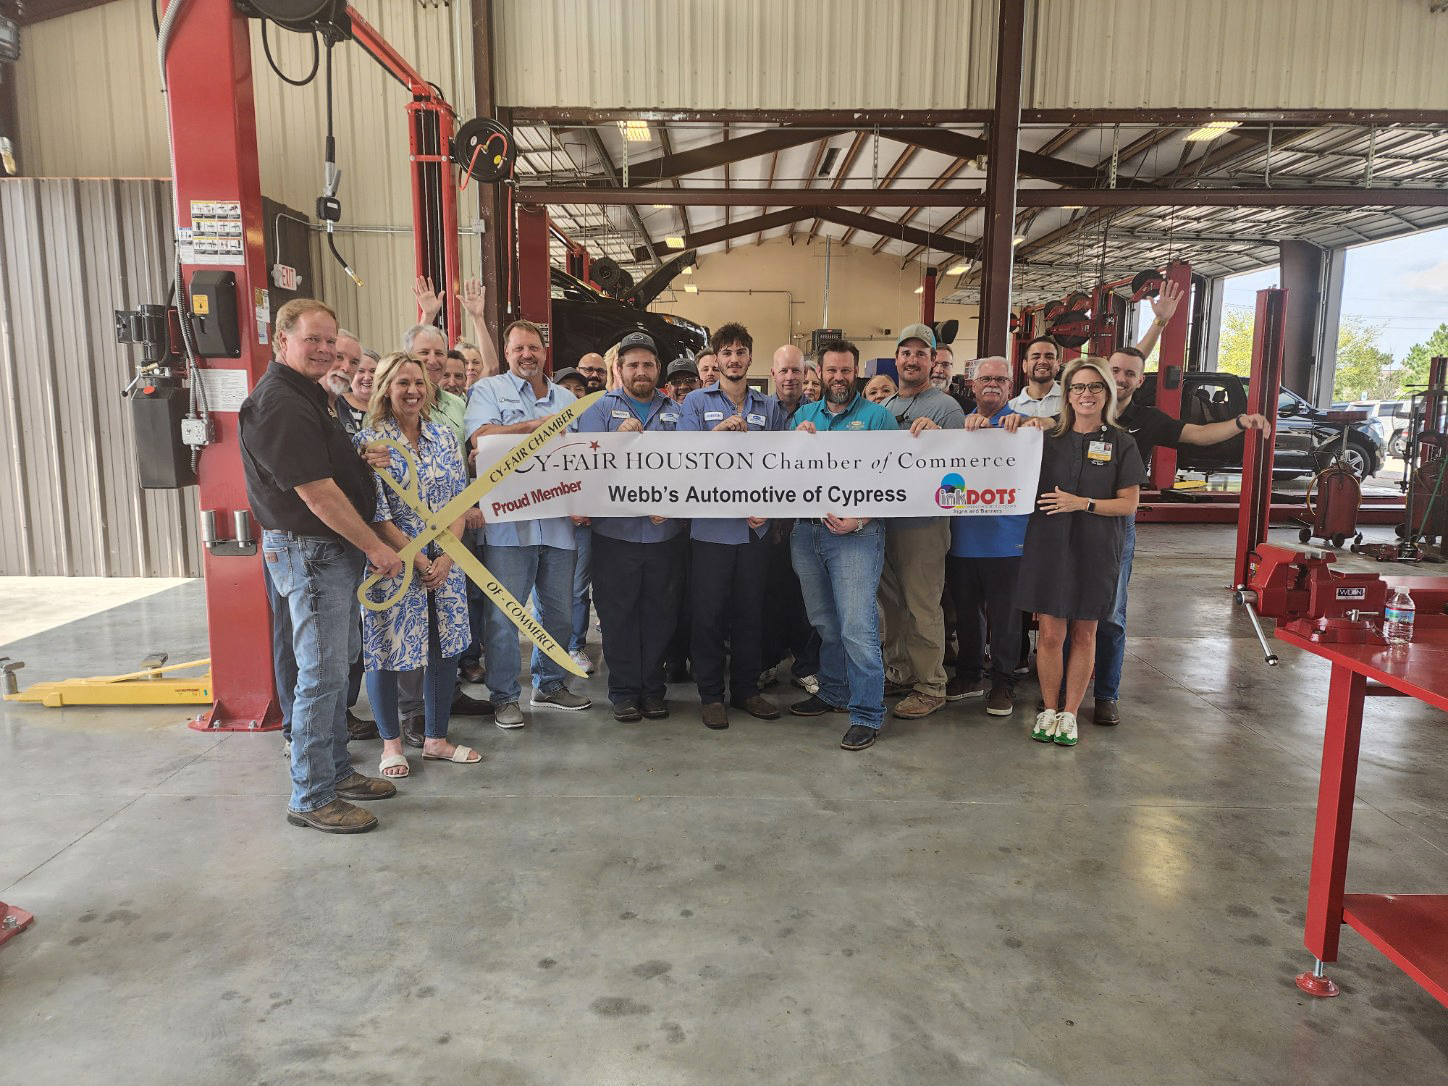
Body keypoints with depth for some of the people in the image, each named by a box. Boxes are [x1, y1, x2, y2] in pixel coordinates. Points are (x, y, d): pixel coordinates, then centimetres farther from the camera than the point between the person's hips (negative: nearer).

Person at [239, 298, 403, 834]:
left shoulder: (308, 394, 14)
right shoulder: (277, 403, -18)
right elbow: (316, 492, -22)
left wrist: (363, 457, 4)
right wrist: (375, 547, -16)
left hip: (337, 549, 10)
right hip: (308, 552, -10)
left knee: (336, 667, 16)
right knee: (321, 675, -4)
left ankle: (337, 772, 29)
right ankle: (311, 798, 7)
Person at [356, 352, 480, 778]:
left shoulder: (443, 436, 6)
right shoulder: (368, 441, -9)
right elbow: (376, 515, -12)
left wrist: (447, 556, -8)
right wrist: (419, 560, -14)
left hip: (445, 563, 5)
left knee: (447, 648, 9)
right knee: (385, 650, 4)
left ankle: (437, 739, 25)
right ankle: (391, 743, 23)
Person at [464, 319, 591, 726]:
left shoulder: (567, 399, 18)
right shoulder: (488, 390, 4)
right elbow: (481, 435, -14)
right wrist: (538, 425, -16)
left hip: (558, 521, 5)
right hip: (508, 522, -5)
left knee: (558, 609, 13)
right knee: (503, 613, -1)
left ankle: (550, 685, 28)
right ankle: (504, 697, 11)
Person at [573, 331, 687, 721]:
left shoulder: (675, 411, 11)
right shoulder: (599, 407, 4)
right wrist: (618, 440, -23)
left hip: (665, 532, 2)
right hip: (616, 531, -2)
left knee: (660, 612, 9)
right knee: (619, 614, 5)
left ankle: (653, 688, 22)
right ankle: (623, 690, 17)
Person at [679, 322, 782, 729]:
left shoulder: (766, 406, 11)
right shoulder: (696, 402, 2)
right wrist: (715, 433, -21)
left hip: (755, 528, 3)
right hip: (711, 526, -3)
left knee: (751, 612, 11)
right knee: (709, 614, 3)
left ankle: (746, 689, 25)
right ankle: (710, 694, 15)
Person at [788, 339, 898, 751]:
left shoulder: (877, 416, -1)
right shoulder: (804, 414, 14)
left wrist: (859, 518, -19)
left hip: (856, 533, -5)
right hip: (807, 530, 5)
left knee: (857, 627, -9)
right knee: (825, 623, 16)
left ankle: (867, 715, 0)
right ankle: (833, 693, 32)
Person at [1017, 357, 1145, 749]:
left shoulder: (1121, 443, 1)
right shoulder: (1049, 439, 5)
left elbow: (1129, 504, -1)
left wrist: (1083, 503, -15)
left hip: (1096, 550, -1)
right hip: (1049, 544, 1)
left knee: (1084, 632, 9)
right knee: (1050, 632, 2)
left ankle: (1070, 712, 21)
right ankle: (1049, 709, 18)